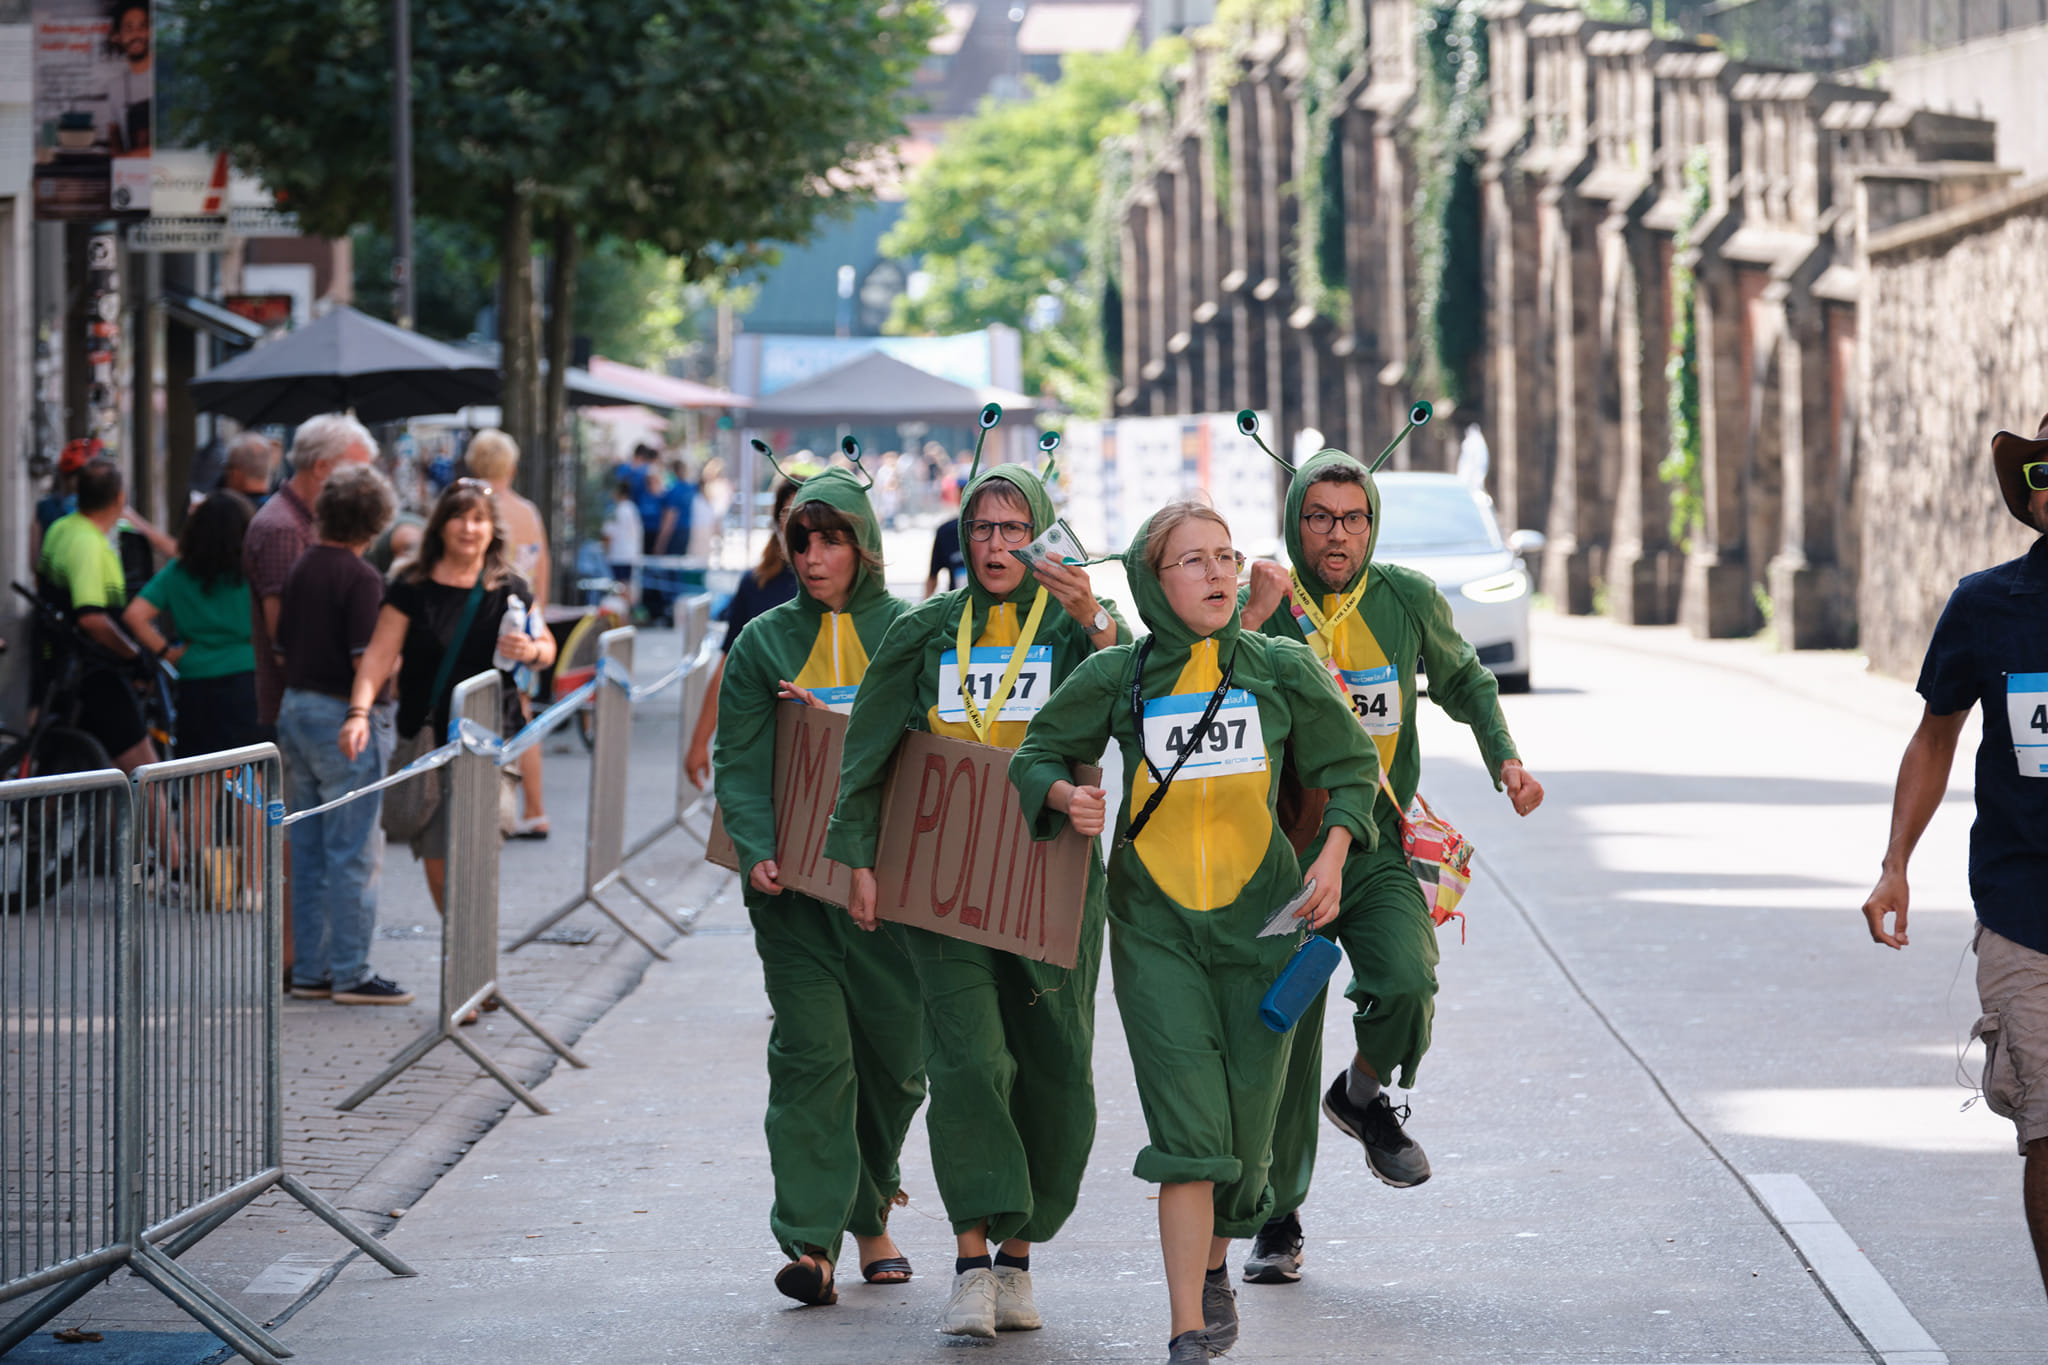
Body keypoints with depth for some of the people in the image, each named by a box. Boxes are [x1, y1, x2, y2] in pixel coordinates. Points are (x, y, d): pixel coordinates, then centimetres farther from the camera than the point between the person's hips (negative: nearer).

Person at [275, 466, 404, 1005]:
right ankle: (351, 974, 0)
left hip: (296, 708, 8)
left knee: (308, 850, 12)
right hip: (346, 718, -8)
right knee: (353, 854, -2)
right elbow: (369, 659, -20)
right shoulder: (360, 579, -15)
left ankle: (310, 970, 15)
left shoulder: (302, 568, 9)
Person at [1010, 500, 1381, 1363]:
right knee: (1187, 1127, -13)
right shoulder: (1117, 678, -1)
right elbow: (1036, 755, 10)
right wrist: (1064, 795, -11)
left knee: (1245, 1124, 7)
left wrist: (1334, 854, -3)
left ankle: (1213, 1265, 39)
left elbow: (1352, 767, 12)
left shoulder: (1282, 670, 1)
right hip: (1156, 926, -2)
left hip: (1262, 920, 2)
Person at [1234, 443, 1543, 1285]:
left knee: (1405, 987, -26)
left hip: (1378, 854, 1)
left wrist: (1505, 759, 5)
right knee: (1283, 1047, 4)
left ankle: (1365, 1093, 7)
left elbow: (1462, 680, 19)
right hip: (1284, 858, -1)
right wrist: (1252, 620, -28)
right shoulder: (1260, 608, -7)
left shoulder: (1407, 601, -1)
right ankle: (1279, 1221, 23)